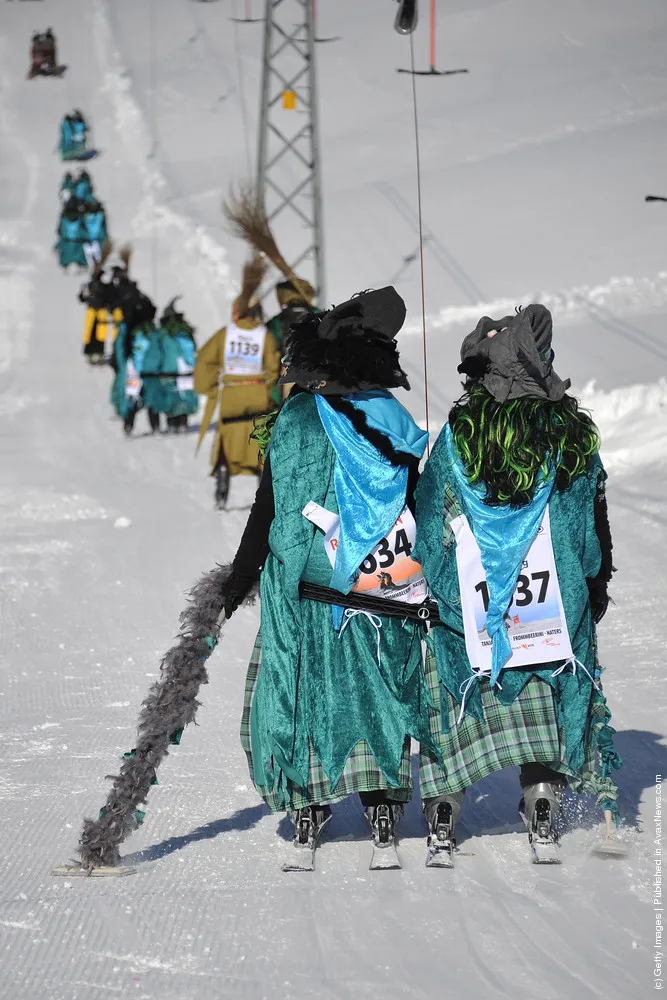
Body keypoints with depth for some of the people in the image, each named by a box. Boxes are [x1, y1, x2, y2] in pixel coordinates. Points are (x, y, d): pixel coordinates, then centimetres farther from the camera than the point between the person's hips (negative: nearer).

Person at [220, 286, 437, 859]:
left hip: (306, 587, -3)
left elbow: (269, 508, -9)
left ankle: (309, 803, 4)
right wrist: (416, 583, 16)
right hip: (383, 589, 4)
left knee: (301, 682, 6)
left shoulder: (298, 419, -11)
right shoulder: (396, 422, 1)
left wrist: (239, 581, -2)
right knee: (377, 683, 12)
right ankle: (384, 799, 9)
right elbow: (415, 508, 6)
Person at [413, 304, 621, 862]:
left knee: (453, 696, 7)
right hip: (554, 603, 1)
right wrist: (597, 587, 19)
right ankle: (544, 819, 8)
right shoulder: (573, 434, -1)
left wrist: (428, 589, 10)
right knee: (546, 703, 10)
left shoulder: (459, 436, -7)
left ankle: (442, 817, 6)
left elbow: (429, 521, -2)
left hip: (467, 604, -1)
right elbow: (595, 525, 7)